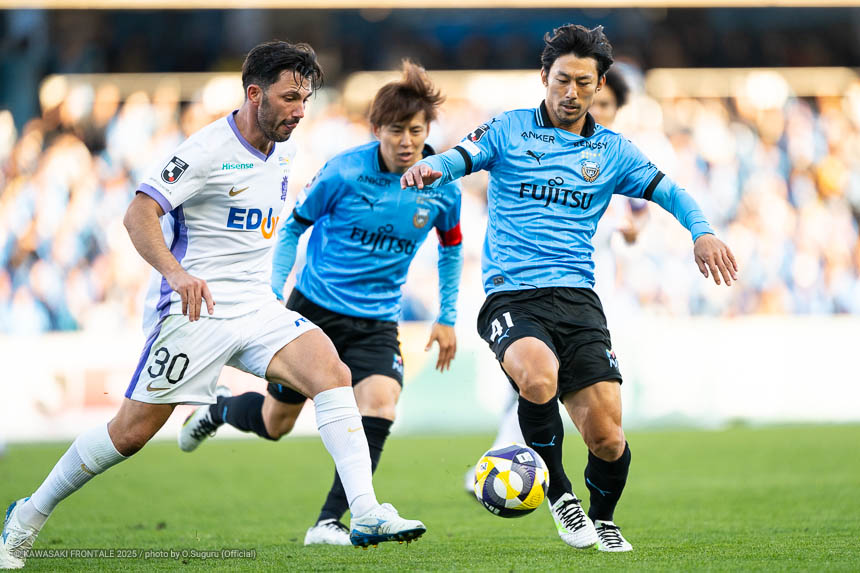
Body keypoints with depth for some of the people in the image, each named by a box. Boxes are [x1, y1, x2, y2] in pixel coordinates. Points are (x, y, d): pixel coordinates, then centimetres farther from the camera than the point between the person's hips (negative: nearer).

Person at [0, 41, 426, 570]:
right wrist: (176, 272, -36)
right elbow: (139, 214, -22)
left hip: (257, 308, 6)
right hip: (196, 309, -6)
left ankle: (367, 516, -25)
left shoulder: (284, 151, 10)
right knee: (133, 431, -3)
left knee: (332, 372, -18)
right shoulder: (208, 150, -14)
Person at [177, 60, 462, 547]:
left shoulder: (442, 189, -7)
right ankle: (217, 412, 46)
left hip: (376, 323, 2)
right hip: (314, 307, -2)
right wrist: (273, 294, -5)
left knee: (380, 404, -26)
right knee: (274, 423, 9)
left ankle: (329, 522, -18)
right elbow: (294, 228, 1)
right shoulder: (342, 173, -15)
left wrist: (447, 318, 13)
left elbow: (451, 249, 14)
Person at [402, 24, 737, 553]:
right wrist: (428, 168, -29)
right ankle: (559, 494, -8)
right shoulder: (508, 131, 8)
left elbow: (670, 192, 11)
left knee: (607, 438, -10)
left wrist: (701, 232, -10)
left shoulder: (612, 151, 16)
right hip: (512, 296, -2)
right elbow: (454, 160, -4)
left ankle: (603, 518, 24)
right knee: (538, 379, -35)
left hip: (577, 298, 3)